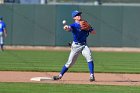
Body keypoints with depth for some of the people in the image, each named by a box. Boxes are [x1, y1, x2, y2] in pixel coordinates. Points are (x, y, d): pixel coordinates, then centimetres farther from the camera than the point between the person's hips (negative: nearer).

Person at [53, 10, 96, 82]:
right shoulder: (74, 26, -8)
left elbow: (94, 32, 7)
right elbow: (69, 28, -31)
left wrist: (89, 28, -12)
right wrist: (66, 27, -56)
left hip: (84, 45, 3)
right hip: (76, 46, -3)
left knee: (89, 58, -21)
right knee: (70, 62, 2)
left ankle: (92, 76, -20)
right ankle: (60, 75, 19)